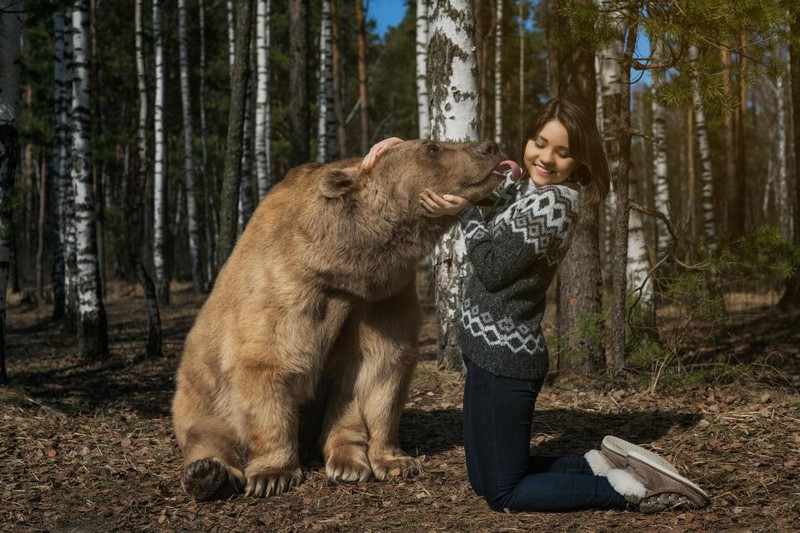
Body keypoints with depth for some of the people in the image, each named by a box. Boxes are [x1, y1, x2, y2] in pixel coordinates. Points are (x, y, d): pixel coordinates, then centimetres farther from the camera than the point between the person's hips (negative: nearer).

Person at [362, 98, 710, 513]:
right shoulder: (524, 186, 10)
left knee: (503, 494, 2)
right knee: (486, 478, 21)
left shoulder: (550, 203, -19)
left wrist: (463, 212, -6)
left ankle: (627, 488, 1)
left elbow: (492, 270, -15)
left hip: (502, 356, -10)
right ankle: (604, 464, 16)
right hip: (499, 350, 10)